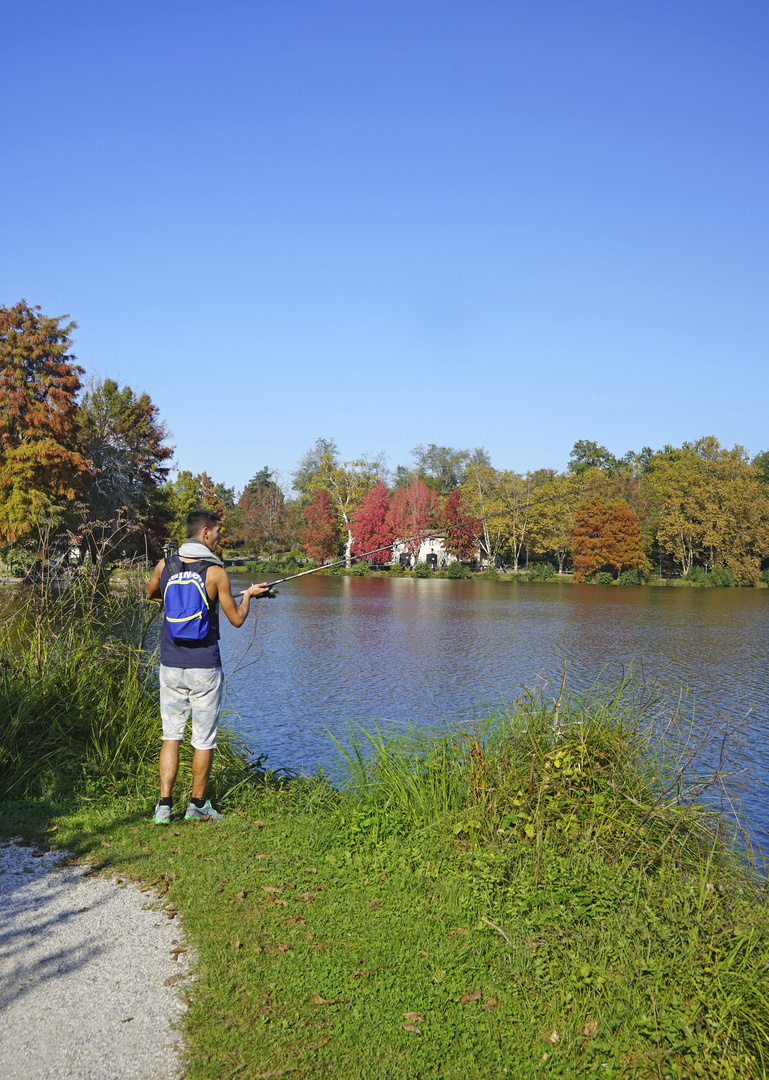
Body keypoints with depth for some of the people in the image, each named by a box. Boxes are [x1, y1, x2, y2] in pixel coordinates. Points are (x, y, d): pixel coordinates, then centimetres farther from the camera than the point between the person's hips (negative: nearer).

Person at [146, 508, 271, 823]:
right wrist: (248, 594, 14)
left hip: (170, 666, 4)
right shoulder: (215, 572, -12)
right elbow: (237, 619, -4)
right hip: (204, 667, -4)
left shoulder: (164, 566, 1)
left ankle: (164, 805, 5)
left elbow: (151, 595, 23)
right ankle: (198, 805, 20)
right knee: (204, 739, 9)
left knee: (171, 735, 12)